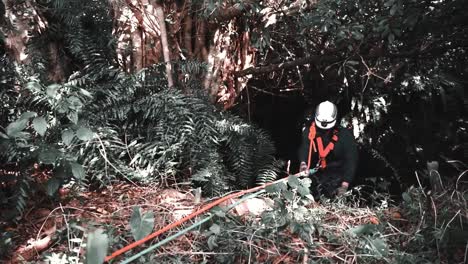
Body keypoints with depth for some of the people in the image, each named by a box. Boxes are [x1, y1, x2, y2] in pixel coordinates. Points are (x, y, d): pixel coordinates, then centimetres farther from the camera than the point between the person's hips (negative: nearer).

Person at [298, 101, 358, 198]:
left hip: (337, 171, -2)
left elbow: (351, 160, -14)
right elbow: (304, 148, -17)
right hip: (317, 171, 2)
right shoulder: (309, 130, -5)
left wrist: (345, 185, -22)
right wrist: (303, 163, -40)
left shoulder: (345, 135, -12)